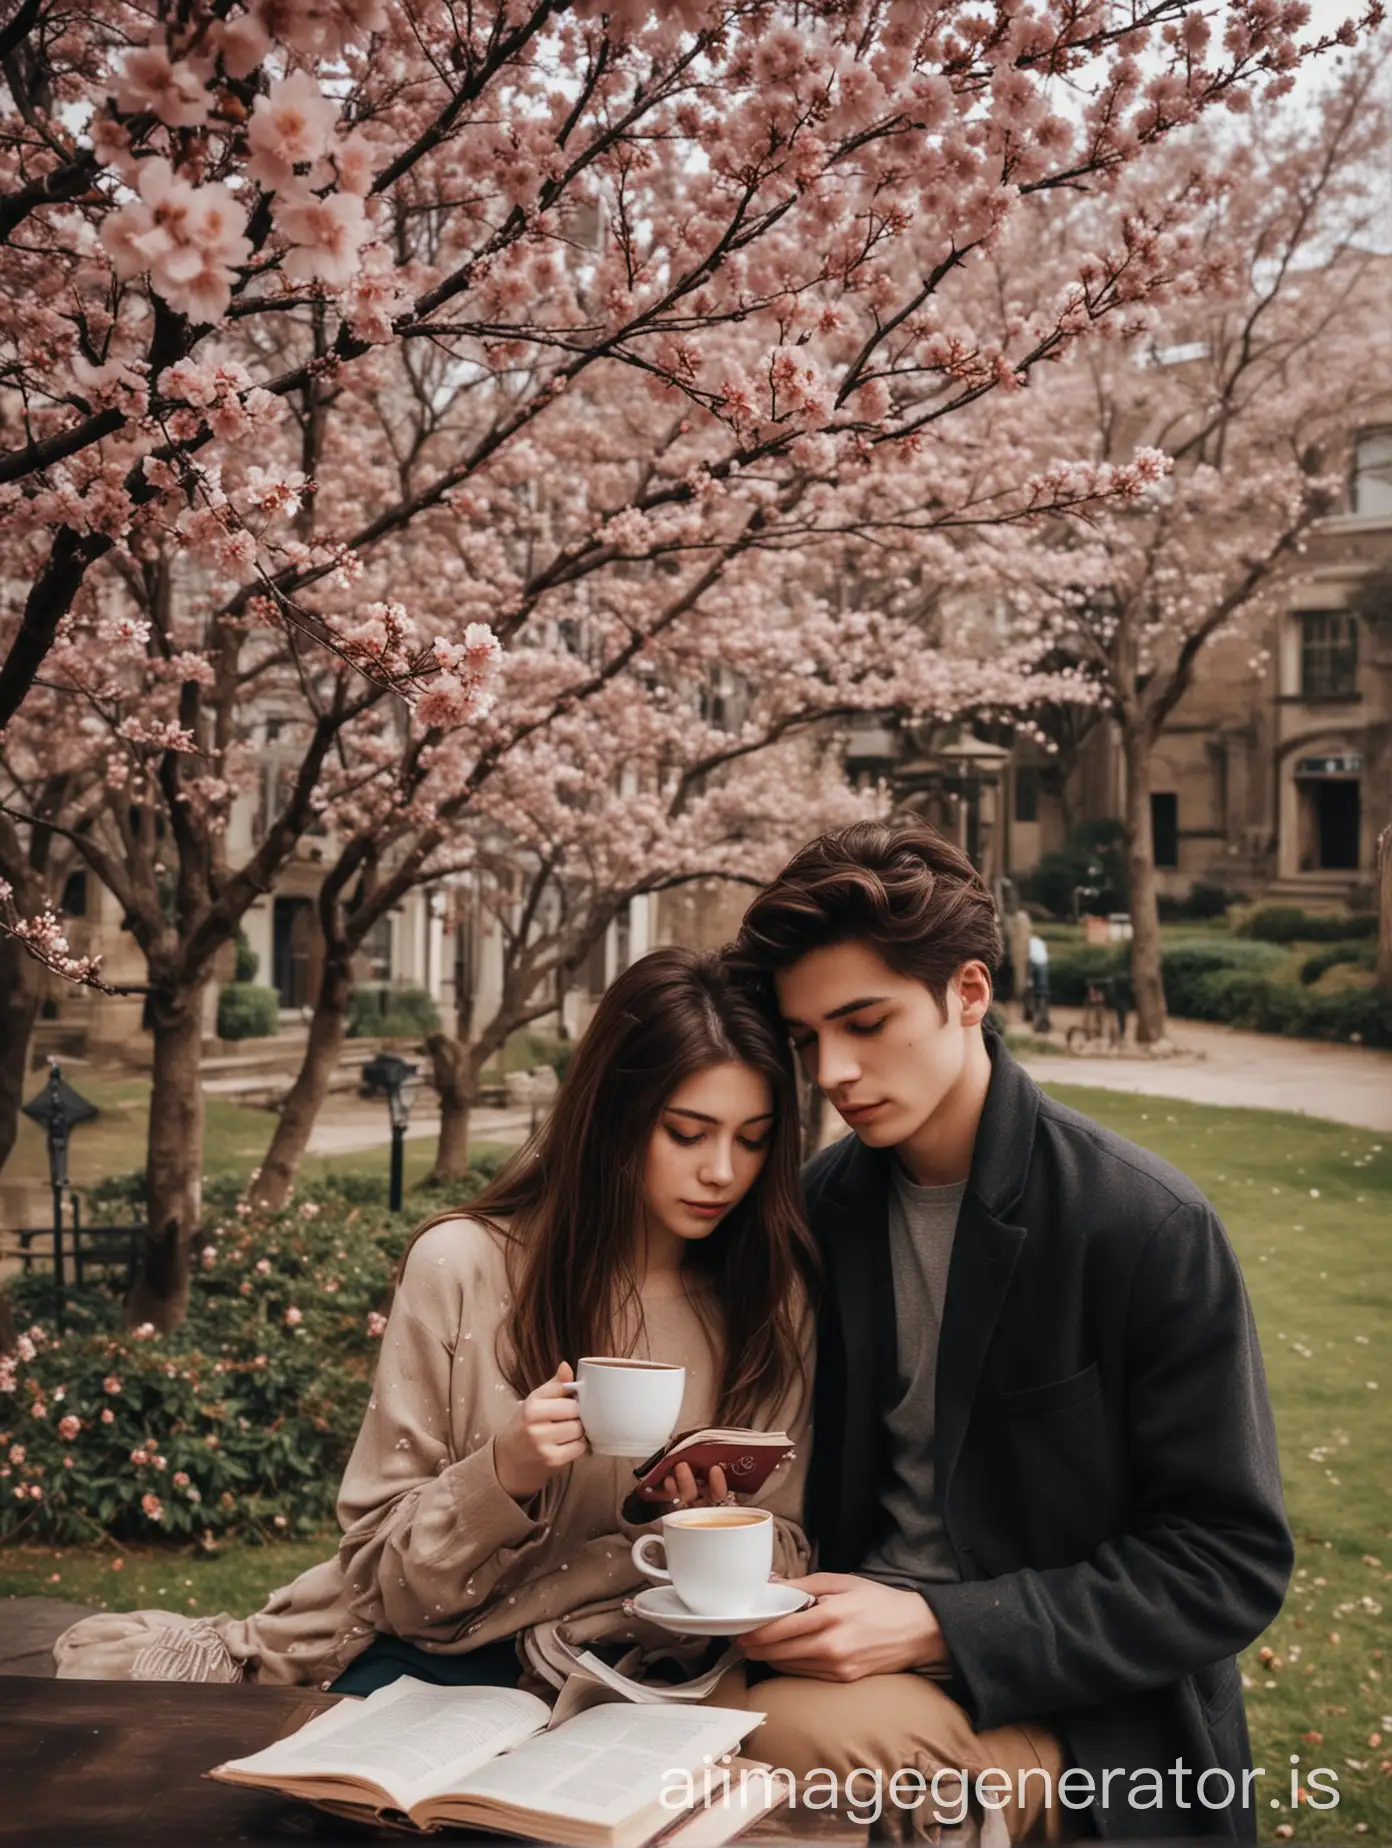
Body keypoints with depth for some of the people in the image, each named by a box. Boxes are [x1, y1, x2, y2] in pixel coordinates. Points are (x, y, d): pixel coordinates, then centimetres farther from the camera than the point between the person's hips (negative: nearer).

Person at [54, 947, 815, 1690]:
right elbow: (382, 1572, -4)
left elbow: (782, 1556, 6)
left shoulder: (772, 1296, -2)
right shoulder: (462, 1266, -8)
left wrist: (716, 1526, -16)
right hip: (446, 1657, -2)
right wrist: (502, 1476, -23)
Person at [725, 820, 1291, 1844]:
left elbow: (1234, 1563, -13)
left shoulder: (1152, 1228, -15)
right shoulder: (826, 1203, 2)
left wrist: (937, 1628, -20)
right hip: (863, 1639, 5)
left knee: (786, 1731, -31)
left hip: (1079, 1717, -4)